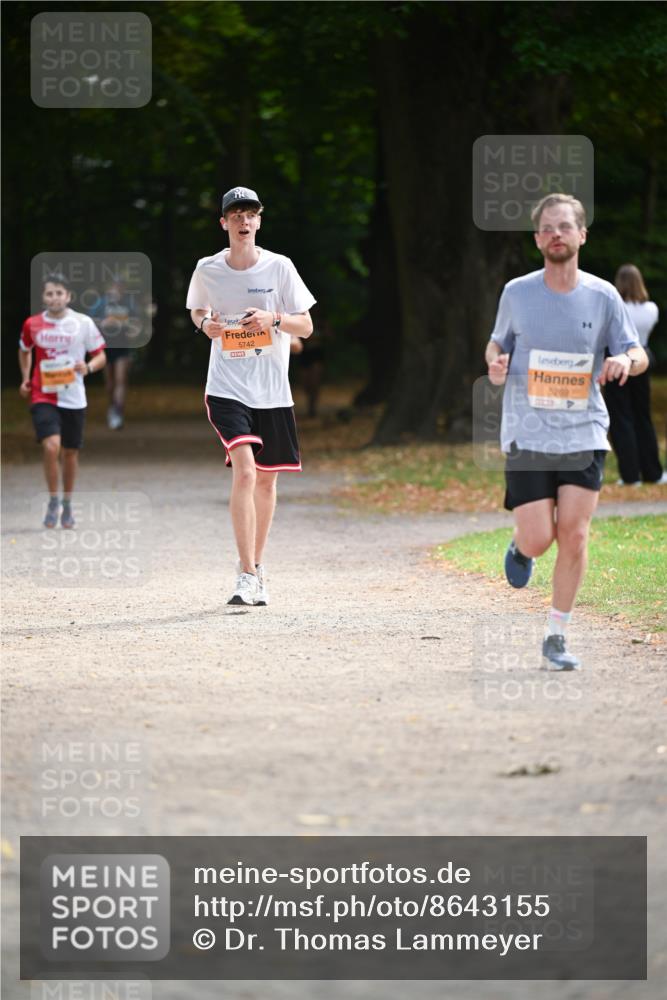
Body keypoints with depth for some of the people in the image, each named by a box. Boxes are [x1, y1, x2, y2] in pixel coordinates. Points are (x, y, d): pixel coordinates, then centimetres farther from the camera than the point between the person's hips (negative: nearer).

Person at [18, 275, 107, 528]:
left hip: (73, 399, 1)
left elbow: (100, 356, 4)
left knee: (70, 452, 10)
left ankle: (67, 505, 29)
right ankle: (53, 501, -3)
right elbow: (25, 351, 21)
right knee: (51, 446, -21)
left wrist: (88, 368, -17)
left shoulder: (83, 323, -3)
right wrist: (25, 379, 9)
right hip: (43, 396, -1)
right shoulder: (32, 324, 1)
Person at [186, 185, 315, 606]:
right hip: (227, 388, -2)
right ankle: (246, 575, -20)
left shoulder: (279, 267, -2)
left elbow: (306, 326, 0)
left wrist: (273, 319, -19)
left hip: (272, 391, 2)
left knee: (266, 480, 10)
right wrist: (206, 324, -4)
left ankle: (258, 569, 28)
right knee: (244, 472, -19)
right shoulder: (207, 270, 0)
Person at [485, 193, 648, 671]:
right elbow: (497, 343, 17)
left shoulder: (602, 296, 1)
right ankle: (520, 545, 32)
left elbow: (639, 356, 6)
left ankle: (557, 638, 7)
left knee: (574, 537, -6)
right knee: (538, 539, -8)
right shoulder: (517, 293, 2)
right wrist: (495, 364, -7)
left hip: (584, 435, 0)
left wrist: (625, 361, -18)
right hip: (527, 435, 0)